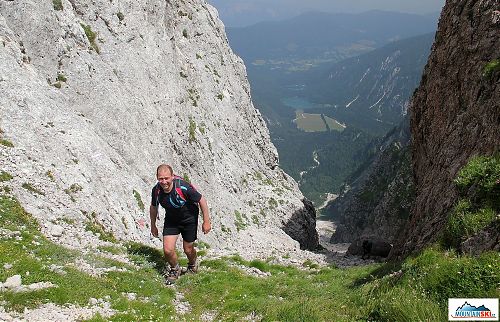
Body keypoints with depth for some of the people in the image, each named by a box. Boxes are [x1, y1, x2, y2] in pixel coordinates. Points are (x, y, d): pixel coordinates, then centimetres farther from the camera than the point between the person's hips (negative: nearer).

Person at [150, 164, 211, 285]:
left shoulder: (183, 187, -33)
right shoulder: (156, 190, -20)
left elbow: (202, 201, -19)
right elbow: (153, 207, 2)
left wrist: (206, 222, -14)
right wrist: (153, 225, 12)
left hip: (189, 219, -3)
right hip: (171, 219, 3)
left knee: (188, 250, 9)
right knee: (167, 250, -8)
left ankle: (192, 265, 46)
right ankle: (175, 269, 25)